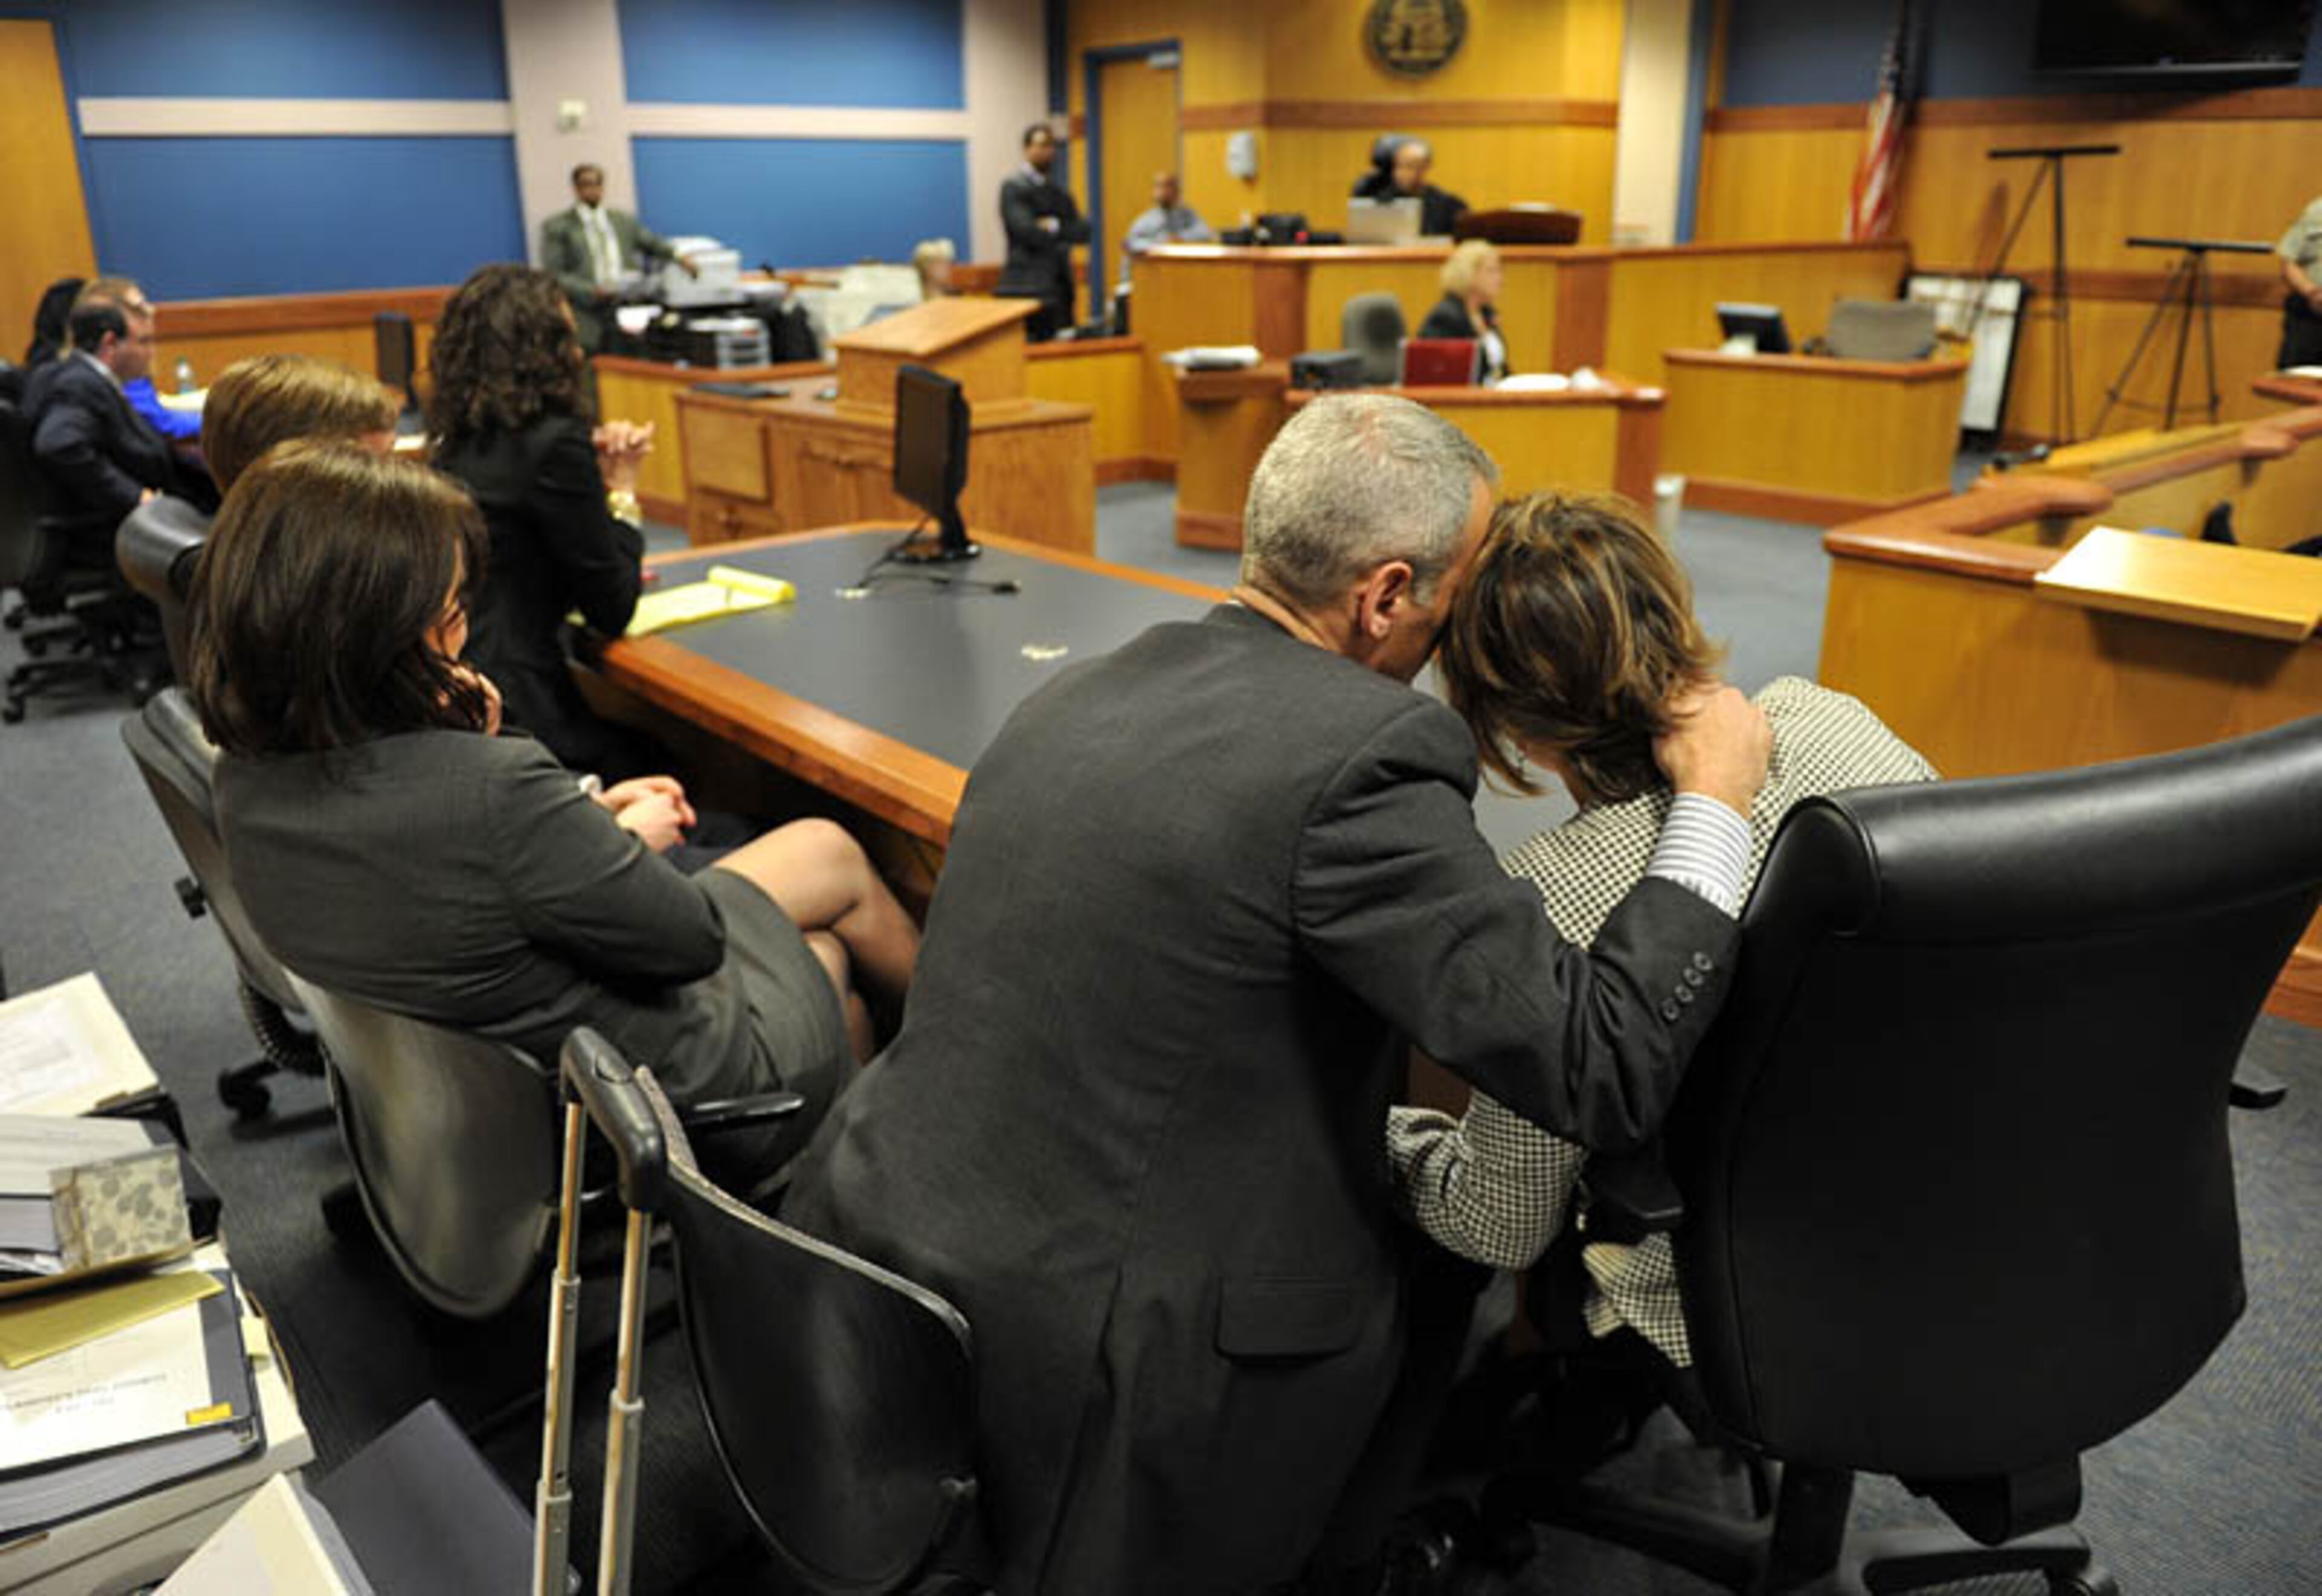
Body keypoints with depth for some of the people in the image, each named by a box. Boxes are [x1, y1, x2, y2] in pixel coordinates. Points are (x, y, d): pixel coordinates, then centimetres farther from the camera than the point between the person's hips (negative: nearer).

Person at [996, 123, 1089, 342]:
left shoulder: (1060, 191, 19)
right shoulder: (1013, 187, -3)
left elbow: (1083, 231, 9)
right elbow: (1026, 231, -15)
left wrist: (1055, 227, -8)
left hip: (1060, 283, 7)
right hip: (1029, 286, -7)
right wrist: (1064, 237, -1)